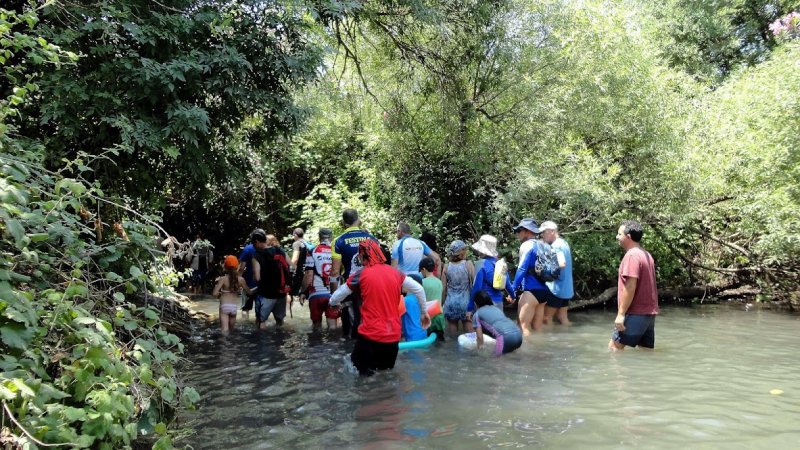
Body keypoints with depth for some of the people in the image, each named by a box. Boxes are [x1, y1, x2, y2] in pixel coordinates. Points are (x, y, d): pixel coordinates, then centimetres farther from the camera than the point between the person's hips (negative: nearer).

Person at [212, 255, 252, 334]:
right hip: (234, 306, 3)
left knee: (225, 329, -9)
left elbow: (214, 293, -15)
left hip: (224, 306, -3)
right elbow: (248, 292, 6)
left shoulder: (223, 279, -8)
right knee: (231, 329, 20)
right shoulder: (241, 279, -2)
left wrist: (219, 295, 7)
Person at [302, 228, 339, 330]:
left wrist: (302, 291, 4)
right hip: (333, 295, 1)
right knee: (333, 325, 4)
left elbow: (309, 275, -7)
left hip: (316, 294, -1)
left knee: (317, 325, 14)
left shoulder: (312, 252, -3)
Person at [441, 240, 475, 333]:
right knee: (469, 333, 5)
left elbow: (443, 288, 2)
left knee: (453, 331, 10)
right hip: (465, 302, -2)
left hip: (450, 303, 2)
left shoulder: (446, 267, -1)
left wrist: (442, 303, 12)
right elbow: (474, 283, -6)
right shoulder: (468, 264, -7)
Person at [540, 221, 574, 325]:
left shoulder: (556, 246, -16)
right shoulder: (564, 243, 14)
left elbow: (561, 263, -31)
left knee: (546, 317, 1)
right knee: (562, 317, 14)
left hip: (556, 288, -9)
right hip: (565, 288, 9)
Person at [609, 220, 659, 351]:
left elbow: (630, 286, -20)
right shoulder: (646, 255, 17)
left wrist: (621, 313, -20)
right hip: (649, 312, 10)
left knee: (614, 346, -9)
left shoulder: (632, 255, -13)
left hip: (636, 313, -10)